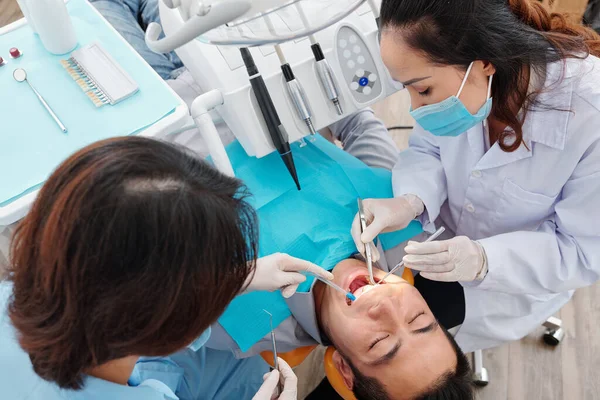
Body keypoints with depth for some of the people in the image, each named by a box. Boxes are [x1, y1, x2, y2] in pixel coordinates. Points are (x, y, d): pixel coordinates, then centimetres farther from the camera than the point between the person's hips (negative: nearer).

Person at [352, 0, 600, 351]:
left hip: (522, 275, -3)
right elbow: (427, 151, -7)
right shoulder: (457, 74, -24)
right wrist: (411, 201, -30)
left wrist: (485, 260, -40)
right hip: (446, 228, 4)